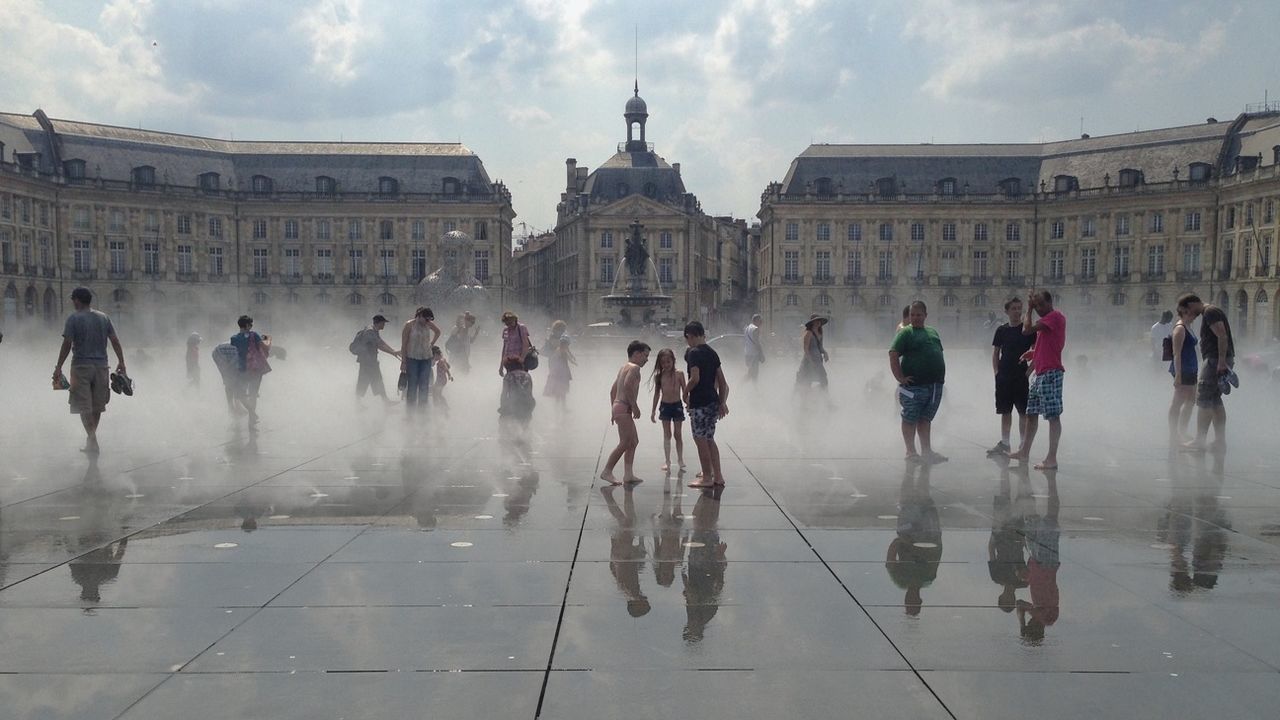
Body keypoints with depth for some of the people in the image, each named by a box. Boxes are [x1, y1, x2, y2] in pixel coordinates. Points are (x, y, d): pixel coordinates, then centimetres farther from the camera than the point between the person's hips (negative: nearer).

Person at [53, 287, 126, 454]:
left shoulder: (73, 318, -7)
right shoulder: (103, 317, 7)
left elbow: (67, 344, -11)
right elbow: (115, 341, 4)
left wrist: (58, 367, -8)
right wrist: (121, 362, 8)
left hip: (81, 366, -5)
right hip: (101, 365, 5)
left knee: (84, 406, -2)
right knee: (97, 405, 13)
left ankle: (92, 438, -14)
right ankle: (91, 438, 25)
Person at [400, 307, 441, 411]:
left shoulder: (429, 324, 3)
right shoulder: (409, 325, -9)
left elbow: (438, 332, 25)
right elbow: (404, 344, -7)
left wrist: (432, 344, 12)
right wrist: (403, 361, -10)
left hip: (426, 359, 4)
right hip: (412, 359, -4)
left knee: (424, 386, 5)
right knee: (412, 385, -2)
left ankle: (422, 409, 14)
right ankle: (410, 410, 5)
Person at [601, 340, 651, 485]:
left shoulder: (623, 368, 21)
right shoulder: (634, 367, -8)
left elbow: (613, 390, 22)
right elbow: (628, 386, -25)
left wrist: (613, 411, 22)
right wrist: (635, 407, -19)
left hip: (617, 407, 10)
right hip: (624, 408, -10)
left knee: (634, 441, 14)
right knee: (625, 443, -10)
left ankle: (628, 474, 11)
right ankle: (607, 472, -10)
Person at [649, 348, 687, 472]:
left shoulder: (679, 374, -7)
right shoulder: (659, 376, -1)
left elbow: (684, 392, -3)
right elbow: (657, 394, 6)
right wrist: (653, 411, 7)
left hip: (677, 406, -1)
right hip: (664, 406, 1)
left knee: (678, 434, 6)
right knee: (667, 435, 5)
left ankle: (680, 460, 19)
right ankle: (667, 461, 9)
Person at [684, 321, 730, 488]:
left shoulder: (693, 352, -12)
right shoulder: (712, 352, 13)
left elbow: (695, 378, -23)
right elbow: (722, 382, 14)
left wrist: (685, 393, -6)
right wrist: (723, 402, 19)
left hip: (699, 403, -8)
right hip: (713, 401, 8)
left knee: (700, 440, 1)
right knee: (709, 439, 17)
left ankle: (707, 478, 6)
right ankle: (717, 475, 20)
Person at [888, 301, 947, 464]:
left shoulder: (932, 332, 17)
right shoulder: (905, 333, -5)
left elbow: (939, 355, 27)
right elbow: (893, 355, -14)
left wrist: (941, 375, 16)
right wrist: (900, 378, -18)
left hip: (935, 385, 7)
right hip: (914, 386, -7)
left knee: (926, 419, 12)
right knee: (910, 419, 0)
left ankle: (927, 451, 17)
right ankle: (911, 452, 6)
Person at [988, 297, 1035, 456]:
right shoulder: (1002, 330, 8)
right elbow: (995, 353, 13)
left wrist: (1029, 370, -11)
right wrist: (996, 372, 4)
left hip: (1021, 377, -3)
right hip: (1003, 377, 3)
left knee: (1023, 412, -1)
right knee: (1005, 412, 9)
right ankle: (1004, 444, 15)